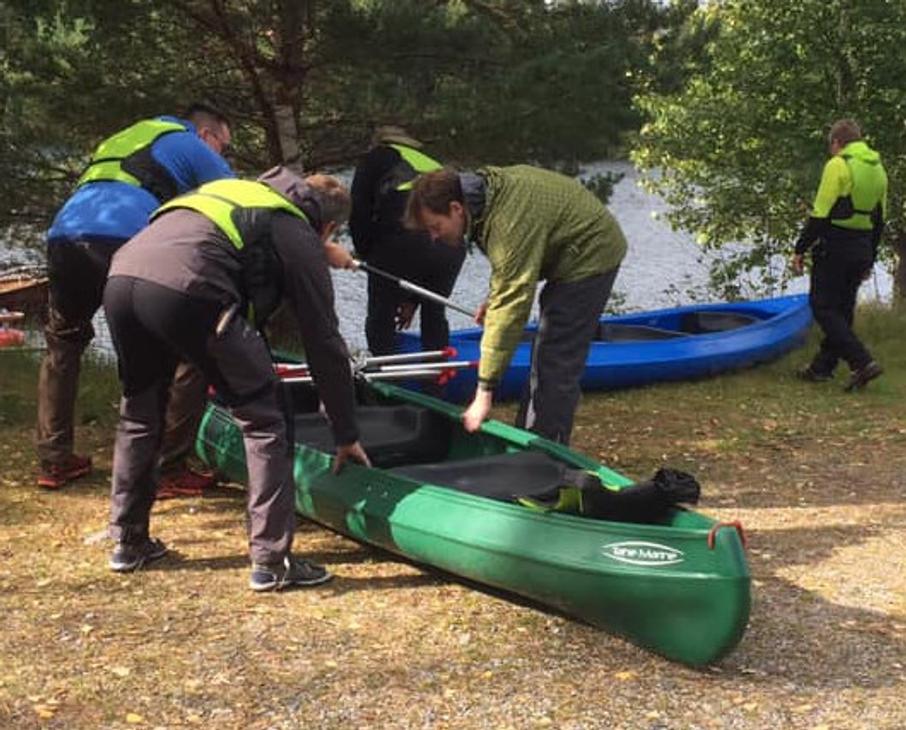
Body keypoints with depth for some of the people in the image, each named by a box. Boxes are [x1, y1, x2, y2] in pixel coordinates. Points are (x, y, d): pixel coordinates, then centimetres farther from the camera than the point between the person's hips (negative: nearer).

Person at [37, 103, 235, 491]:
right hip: (126, 241, -6)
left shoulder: (123, 140, 40)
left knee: (62, 345, 27)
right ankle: (172, 467, 3)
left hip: (62, 236, 6)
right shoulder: (192, 146, 21)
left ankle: (53, 460, 26)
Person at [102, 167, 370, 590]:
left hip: (121, 280, 7)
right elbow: (324, 343, 16)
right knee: (263, 420, 6)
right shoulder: (300, 237, 16)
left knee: (138, 413, 27)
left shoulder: (236, 192, 36)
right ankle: (271, 562, 6)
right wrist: (346, 434, 23)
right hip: (186, 292, -7)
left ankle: (128, 543, 36)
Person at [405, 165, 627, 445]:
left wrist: (484, 393, -40)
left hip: (590, 255, -10)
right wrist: (494, 297, 3)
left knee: (556, 363, -12)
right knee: (545, 357, 16)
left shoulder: (510, 223, -36)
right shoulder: (482, 186, -7)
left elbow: (509, 309, -40)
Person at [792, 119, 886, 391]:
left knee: (824, 308, -3)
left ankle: (863, 362, -13)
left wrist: (800, 249, -9)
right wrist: (869, 260, 23)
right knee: (842, 310, 14)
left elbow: (821, 214, -16)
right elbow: (879, 220, 17)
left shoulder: (838, 166, -11)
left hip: (834, 248, -8)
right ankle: (822, 367, 21)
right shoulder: (878, 170, 13)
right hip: (861, 251, 8)